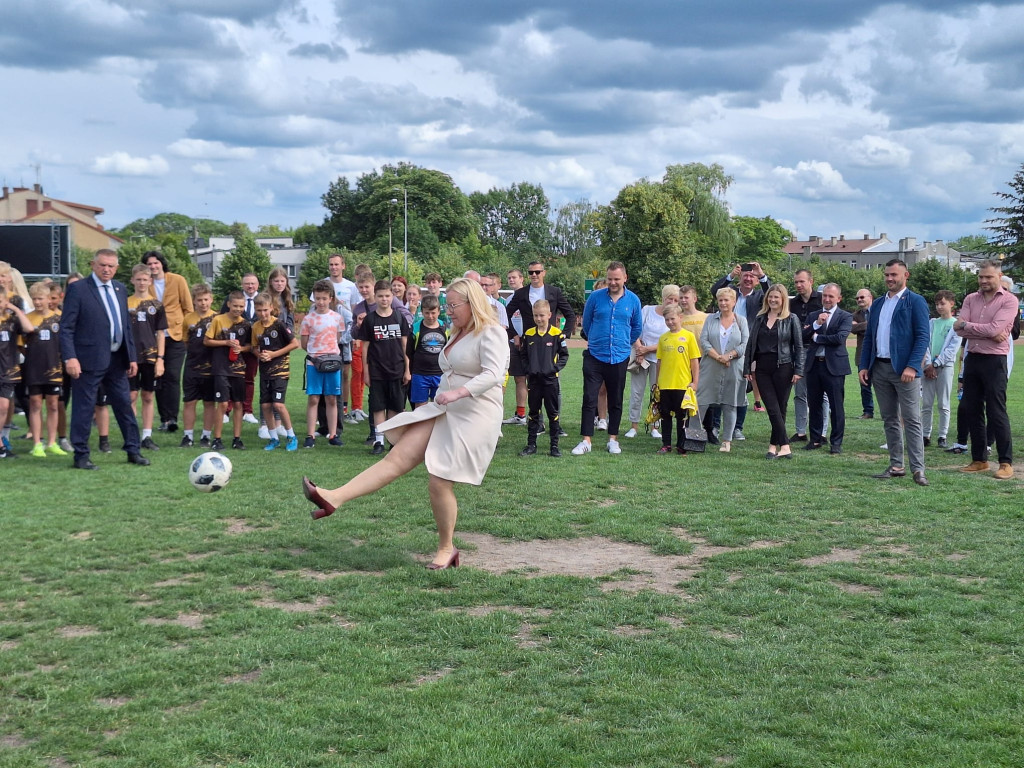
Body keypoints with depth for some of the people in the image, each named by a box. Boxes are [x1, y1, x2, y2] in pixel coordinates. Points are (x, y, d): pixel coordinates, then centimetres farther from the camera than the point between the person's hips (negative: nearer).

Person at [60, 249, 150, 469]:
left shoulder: (120, 290, 12)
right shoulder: (78, 289, -7)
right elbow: (66, 327, -11)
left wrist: (132, 357, 12)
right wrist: (70, 357, -20)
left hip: (117, 359, 6)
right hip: (90, 359, -6)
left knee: (125, 405, 11)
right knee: (84, 408, 0)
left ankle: (133, 451, 20)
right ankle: (81, 456, 9)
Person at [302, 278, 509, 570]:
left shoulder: (492, 334, -10)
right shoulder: (458, 334, 19)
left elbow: (492, 374, -25)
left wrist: (458, 392, -36)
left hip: (473, 417, -8)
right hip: (442, 411, 8)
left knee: (439, 482, -9)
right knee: (397, 458, -6)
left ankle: (446, 549, 11)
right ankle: (333, 498, -19)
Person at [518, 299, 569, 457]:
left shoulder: (557, 334, -6)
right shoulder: (528, 334, 3)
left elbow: (564, 355, 1)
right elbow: (523, 354, 12)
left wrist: (556, 368, -10)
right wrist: (528, 368, 0)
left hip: (550, 379, -3)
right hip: (533, 379, 3)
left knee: (553, 413, 4)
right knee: (533, 413, 10)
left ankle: (554, 446, 9)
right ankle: (531, 445, 16)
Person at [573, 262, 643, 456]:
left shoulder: (633, 300, 1)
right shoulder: (595, 297, -2)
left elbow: (637, 328, 16)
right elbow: (586, 323, 12)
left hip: (619, 358, 1)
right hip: (594, 357, -1)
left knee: (616, 401, 9)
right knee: (589, 399, -5)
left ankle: (613, 439, 19)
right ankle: (586, 441, -2)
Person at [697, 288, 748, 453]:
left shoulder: (741, 321, 7)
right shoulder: (711, 319, 8)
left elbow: (745, 344, -1)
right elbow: (703, 341, -1)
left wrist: (729, 355, -14)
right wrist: (718, 357, -13)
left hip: (733, 369, 0)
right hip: (710, 369, 0)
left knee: (730, 404, 4)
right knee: (702, 401, -4)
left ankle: (727, 441, 10)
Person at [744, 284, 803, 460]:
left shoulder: (791, 319, 1)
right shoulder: (760, 319, 12)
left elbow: (799, 346, -1)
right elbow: (751, 344, 13)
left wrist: (798, 371, -8)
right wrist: (747, 368, 7)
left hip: (783, 368, -3)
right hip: (762, 369, 3)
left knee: (780, 408, 0)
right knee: (773, 409, -4)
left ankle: (774, 445, 4)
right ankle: (784, 447, -2)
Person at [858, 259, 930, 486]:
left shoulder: (915, 302, -3)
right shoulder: (878, 304, 16)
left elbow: (923, 337, -10)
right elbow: (868, 337, 17)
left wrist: (912, 367, -19)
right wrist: (864, 366, 7)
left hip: (904, 369, -6)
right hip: (879, 369, 6)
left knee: (912, 421, -7)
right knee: (889, 420, 9)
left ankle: (918, 469, -8)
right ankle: (896, 466, 15)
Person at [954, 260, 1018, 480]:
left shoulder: (1009, 300, -6)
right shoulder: (970, 299, 9)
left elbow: (994, 328, -18)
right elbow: (959, 330, -3)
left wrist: (966, 325, -7)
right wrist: (989, 334, -13)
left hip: (994, 361, -6)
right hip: (972, 359, 6)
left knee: (996, 412, -5)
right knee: (971, 411, 9)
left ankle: (1006, 463, 2)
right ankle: (979, 460, 19)